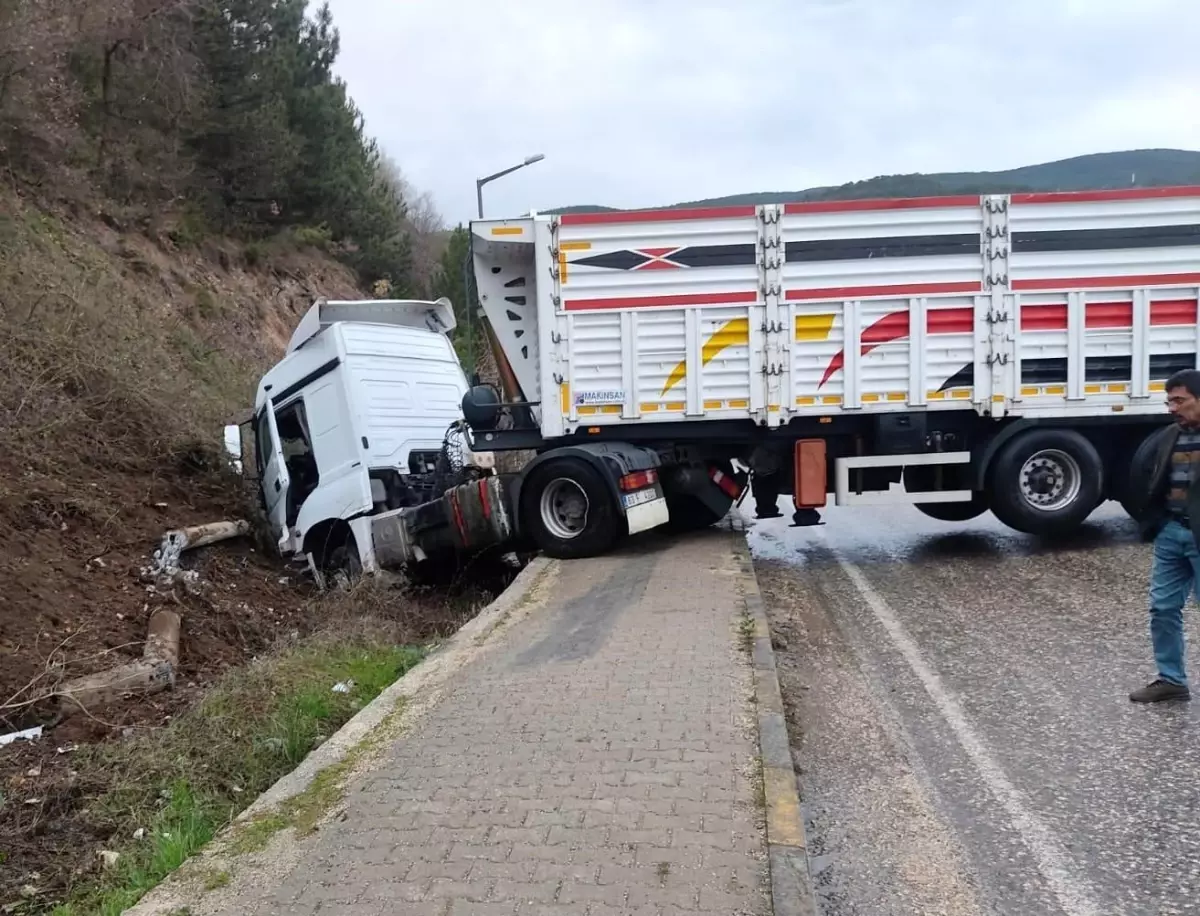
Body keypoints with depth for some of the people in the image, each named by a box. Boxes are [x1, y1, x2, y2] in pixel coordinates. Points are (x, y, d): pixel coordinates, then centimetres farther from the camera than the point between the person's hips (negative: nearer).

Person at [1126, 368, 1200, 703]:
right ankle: (1171, 679, 21)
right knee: (1163, 607, 10)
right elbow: (1141, 481, 18)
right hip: (1170, 534, 6)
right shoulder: (1168, 438, 8)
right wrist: (1150, 521, 12)